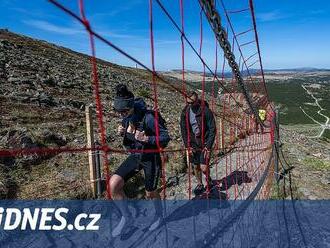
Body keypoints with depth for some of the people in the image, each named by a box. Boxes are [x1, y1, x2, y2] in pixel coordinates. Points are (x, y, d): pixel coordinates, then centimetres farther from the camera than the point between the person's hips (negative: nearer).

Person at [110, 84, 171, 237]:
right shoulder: (126, 118, -5)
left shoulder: (147, 118, -26)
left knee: (150, 193, 12)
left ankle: (159, 214, 47)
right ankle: (126, 217, 13)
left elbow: (166, 137, -21)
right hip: (134, 156, 6)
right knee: (113, 184, -11)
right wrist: (121, 132, -10)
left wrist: (146, 139, -35)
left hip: (151, 158, -5)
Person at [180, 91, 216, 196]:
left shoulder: (206, 111, -14)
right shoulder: (185, 112, -2)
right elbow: (183, 130, 4)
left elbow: (212, 129, -11)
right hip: (192, 144, 4)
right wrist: (188, 146, -2)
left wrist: (208, 147, -15)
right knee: (195, 167, 13)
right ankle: (200, 185, 35)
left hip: (204, 143, -4)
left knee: (203, 168, -6)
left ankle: (208, 180, 27)